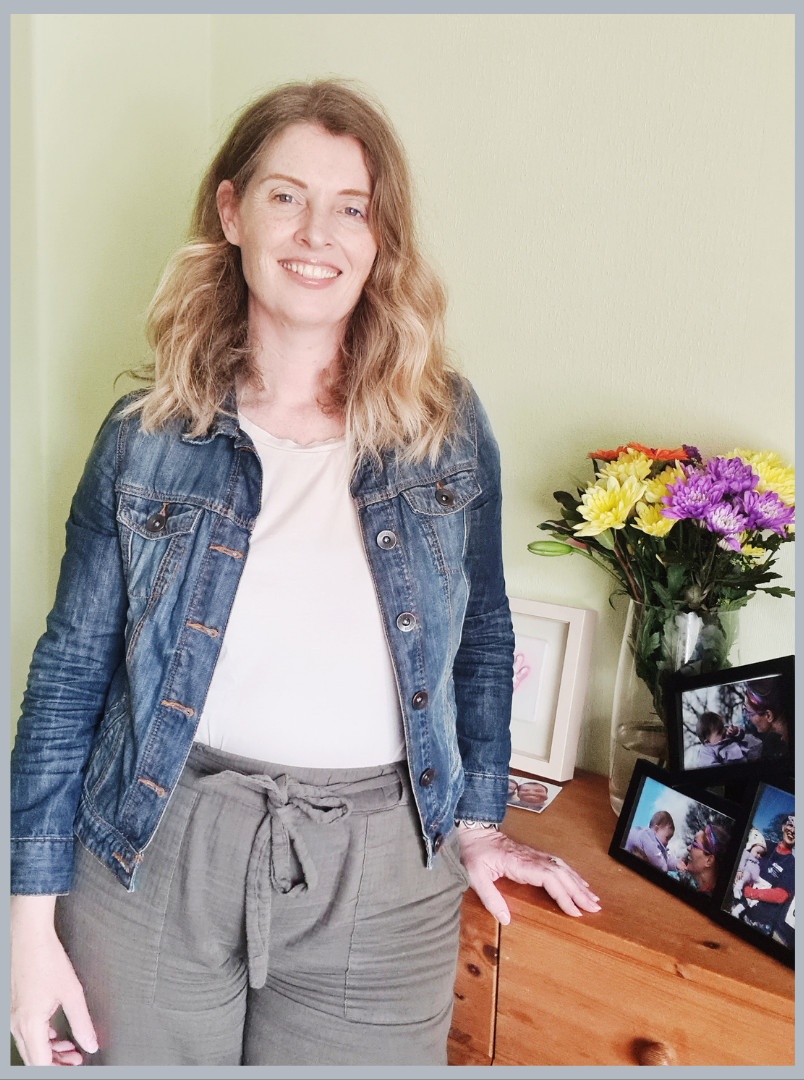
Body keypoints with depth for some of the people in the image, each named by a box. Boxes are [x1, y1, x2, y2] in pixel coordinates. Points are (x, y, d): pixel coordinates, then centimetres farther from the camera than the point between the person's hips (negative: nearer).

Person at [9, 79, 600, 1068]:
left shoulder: (449, 429, -2)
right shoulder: (149, 435, -5)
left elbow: (479, 638, 8)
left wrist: (477, 821, 10)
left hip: (384, 886, 1)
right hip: (155, 871, 0)